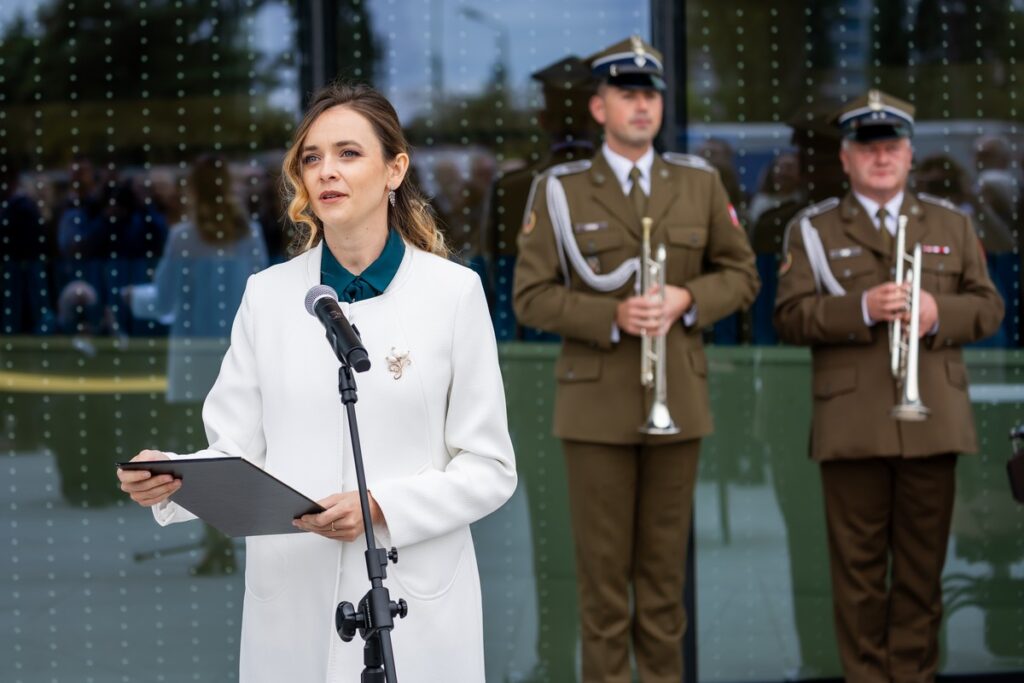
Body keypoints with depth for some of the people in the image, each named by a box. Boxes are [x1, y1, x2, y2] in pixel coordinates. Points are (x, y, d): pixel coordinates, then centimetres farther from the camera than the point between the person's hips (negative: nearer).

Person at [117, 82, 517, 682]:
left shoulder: (453, 291, -3)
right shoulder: (268, 295, 4)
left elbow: (489, 468, -3)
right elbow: (238, 454, 2)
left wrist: (380, 508, -18)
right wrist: (173, 479, -19)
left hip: (414, 605, -2)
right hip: (290, 605, 2)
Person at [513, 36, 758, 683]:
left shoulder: (700, 183, 6)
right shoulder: (560, 192, -1)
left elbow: (742, 275, 10)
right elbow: (532, 295, -3)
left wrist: (686, 300, -10)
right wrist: (611, 316, -18)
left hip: (678, 401, 2)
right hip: (597, 403, -2)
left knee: (665, 559, 7)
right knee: (603, 562, 1)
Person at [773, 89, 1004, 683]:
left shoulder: (952, 224, 16)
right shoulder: (813, 231, 8)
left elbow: (988, 306, 10)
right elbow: (791, 316, -3)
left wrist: (940, 313, -10)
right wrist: (860, 309, -18)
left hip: (934, 420, 2)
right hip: (853, 425, -2)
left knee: (923, 562, 4)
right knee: (859, 564, 1)